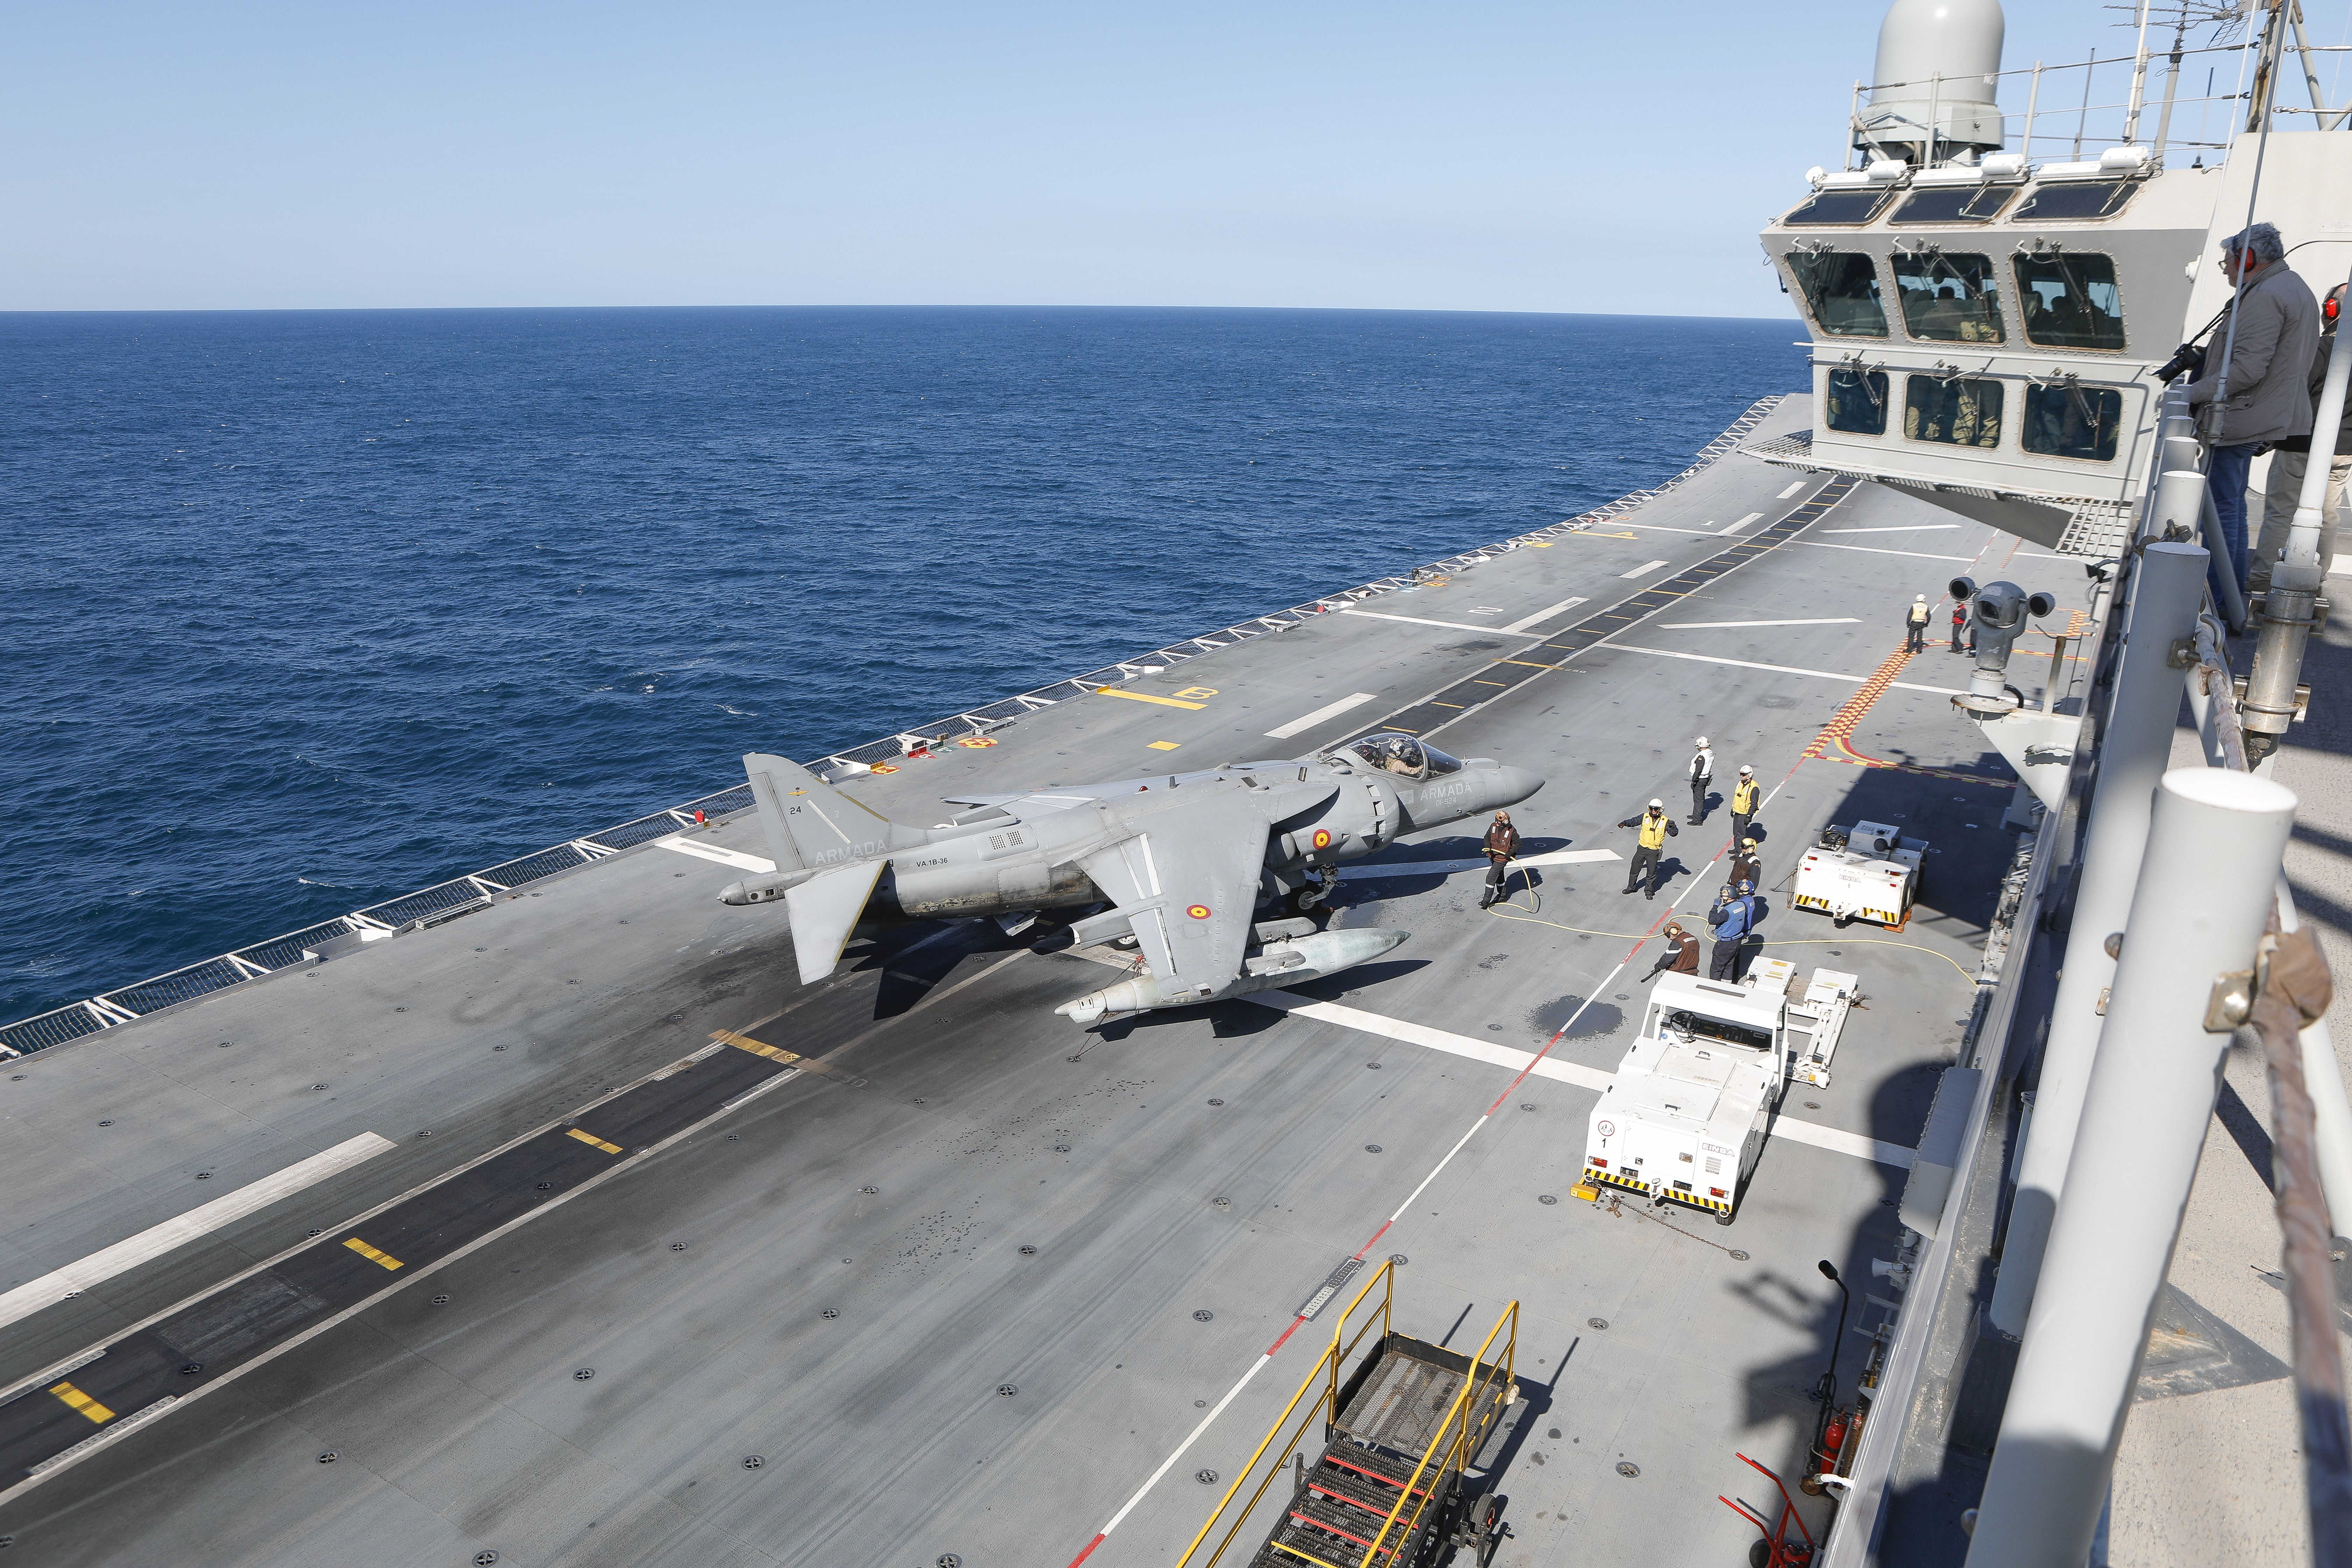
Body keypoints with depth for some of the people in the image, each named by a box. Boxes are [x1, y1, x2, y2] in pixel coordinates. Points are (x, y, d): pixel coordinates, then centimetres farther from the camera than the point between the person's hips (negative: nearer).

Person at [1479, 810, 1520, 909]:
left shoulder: (1512, 831, -17)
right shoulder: (1493, 827, -4)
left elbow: (1518, 844, -9)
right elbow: (1487, 838, 4)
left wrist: (1511, 852, -24)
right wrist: (1488, 847, -15)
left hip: (1502, 858, -6)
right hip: (1493, 856, 6)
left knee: (1491, 877, -12)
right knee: (1499, 877, 23)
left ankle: (1487, 900, -6)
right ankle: (1502, 895, 43)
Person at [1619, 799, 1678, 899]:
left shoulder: (1665, 821, -9)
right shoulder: (1645, 817, -3)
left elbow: (1673, 833, -10)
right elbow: (1634, 821, 5)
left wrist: (1673, 827, -31)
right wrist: (1625, 823, -12)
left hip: (1654, 851, -3)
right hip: (1642, 848, 3)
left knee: (1651, 872, 6)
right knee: (1635, 868, 13)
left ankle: (1649, 891, 23)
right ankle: (1631, 887, 30)